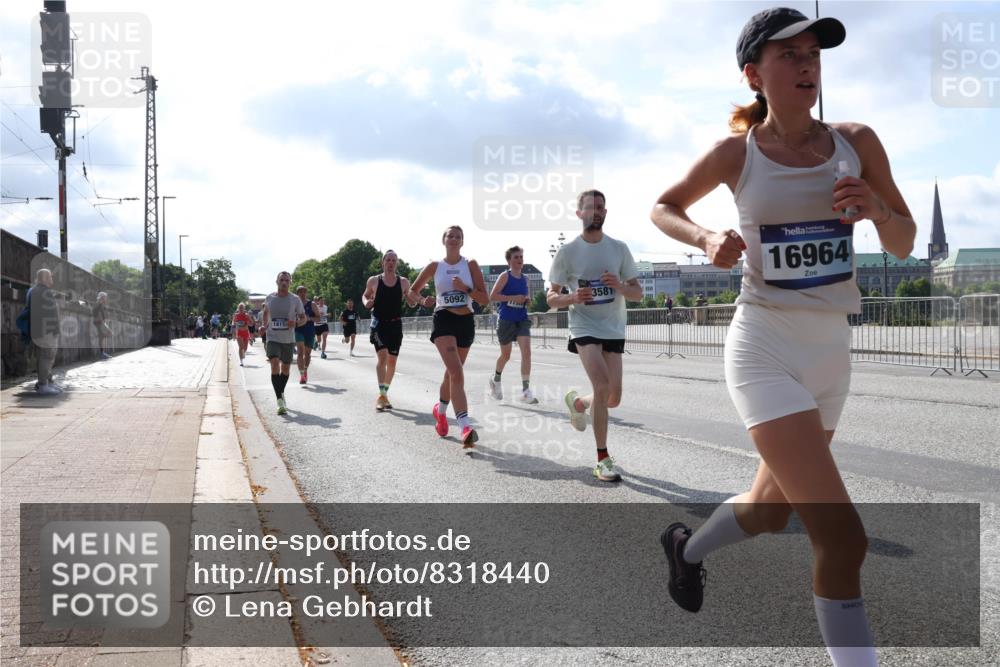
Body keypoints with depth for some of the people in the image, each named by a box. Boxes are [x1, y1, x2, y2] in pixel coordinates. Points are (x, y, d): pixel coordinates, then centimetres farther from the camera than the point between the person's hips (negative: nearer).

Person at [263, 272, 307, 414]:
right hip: (273, 338, -1)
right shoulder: (269, 298, 1)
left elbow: (304, 318, 2)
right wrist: (264, 325, 6)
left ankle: (281, 393, 38)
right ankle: (280, 401, -22)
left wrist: (296, 323, -19)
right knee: (275, 365, -20)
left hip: (289, 339, 1)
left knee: (285, 368, 13)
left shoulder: (295, 300, -3)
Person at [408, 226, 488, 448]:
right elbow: (412, 292, 15)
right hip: (444, 320, -3)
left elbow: (485, 299, -1)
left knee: (452, 372, 16)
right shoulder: (435, 267, 5)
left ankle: (440, 410, 43)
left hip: (466, 322, 3)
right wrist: (422, 300, -5)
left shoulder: (471, 265, 4)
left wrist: (466, 288, -16)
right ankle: (465, 427, -30)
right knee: (456, 372, -21)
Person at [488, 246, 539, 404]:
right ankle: (496, 379, 40)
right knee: (506, 355, 10)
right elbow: (492, 296, -13)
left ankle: (526, 390, -12)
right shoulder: (505, 276, -7)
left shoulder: (525, 279, 10)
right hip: (506, 321, -4)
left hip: (522, 320, 4)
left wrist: (527, 299, 2)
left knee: (526, 352, -13)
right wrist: (513, 298, -20)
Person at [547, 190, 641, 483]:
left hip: (613, 329, 4)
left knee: (613, 399, 3)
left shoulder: (619, 249, 3)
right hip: (584, 327, -3)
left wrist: (619, 285, -17)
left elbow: (638, 293, 5)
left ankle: (577, 402, 38)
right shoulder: (567, 252, -3)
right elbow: (551, 298, 1)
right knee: (603, 386, -23)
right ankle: (602, 459, -12)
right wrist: (573, 297, -21)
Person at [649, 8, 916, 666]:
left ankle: (688, 548, 50)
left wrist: (878, 210, -12)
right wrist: (708, 238, -10)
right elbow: (663, 207, 10)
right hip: (765, 349, -5)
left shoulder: (857, 141, 3)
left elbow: (904, 245, 10)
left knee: (771, 510, 21)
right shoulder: (736, 154, -5)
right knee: (843, 537, -15)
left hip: (832, 351, 5)